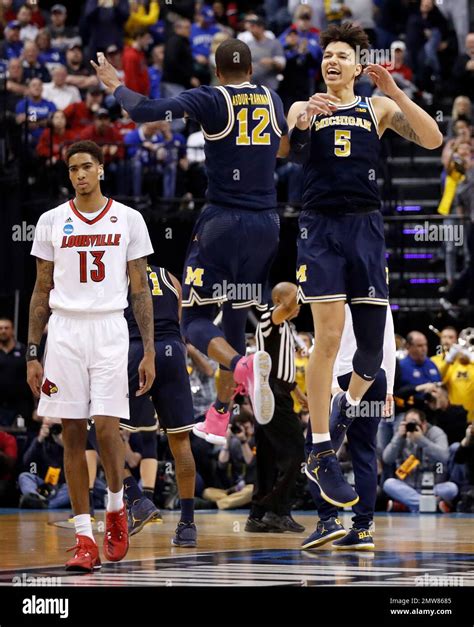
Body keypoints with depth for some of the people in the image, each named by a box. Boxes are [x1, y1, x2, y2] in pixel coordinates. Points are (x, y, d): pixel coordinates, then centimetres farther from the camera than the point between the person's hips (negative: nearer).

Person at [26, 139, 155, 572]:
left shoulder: (128, 220, 4)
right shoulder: (51, 222, 7)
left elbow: (141, 290, 6)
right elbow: (42, 292, 10)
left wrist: (149, 352, 0)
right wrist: (32, 355, 5)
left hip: (110, 330, -2)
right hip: (65, 331, 2)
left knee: (107, 426, -13)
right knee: (73, 434, 0)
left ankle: (116, 506, 16)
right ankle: (85, 540, 4)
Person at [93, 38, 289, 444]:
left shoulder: (209, 100, -7)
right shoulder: (272, 101, 8)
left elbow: (144, 111, -17)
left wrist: (115, 85, 1)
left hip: (223, 221, -5)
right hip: (266, 224, 5)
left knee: (196, 320, 2)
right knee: (235, 318, 16)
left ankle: (243, 366, -29)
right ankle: (218, 421, 20)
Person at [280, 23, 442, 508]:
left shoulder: (379, 109, 10)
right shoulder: (304, 109, 8)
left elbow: (433, 140, -3)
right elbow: (282, 154, -8)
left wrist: (395, 93, -12)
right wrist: (301, 123, -26)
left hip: (365, 229, 2)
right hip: (320, 227, -2)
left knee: (372, 342, 3)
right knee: (328, 337, -11)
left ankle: (348, 405, 35)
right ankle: (320, 455, -6)